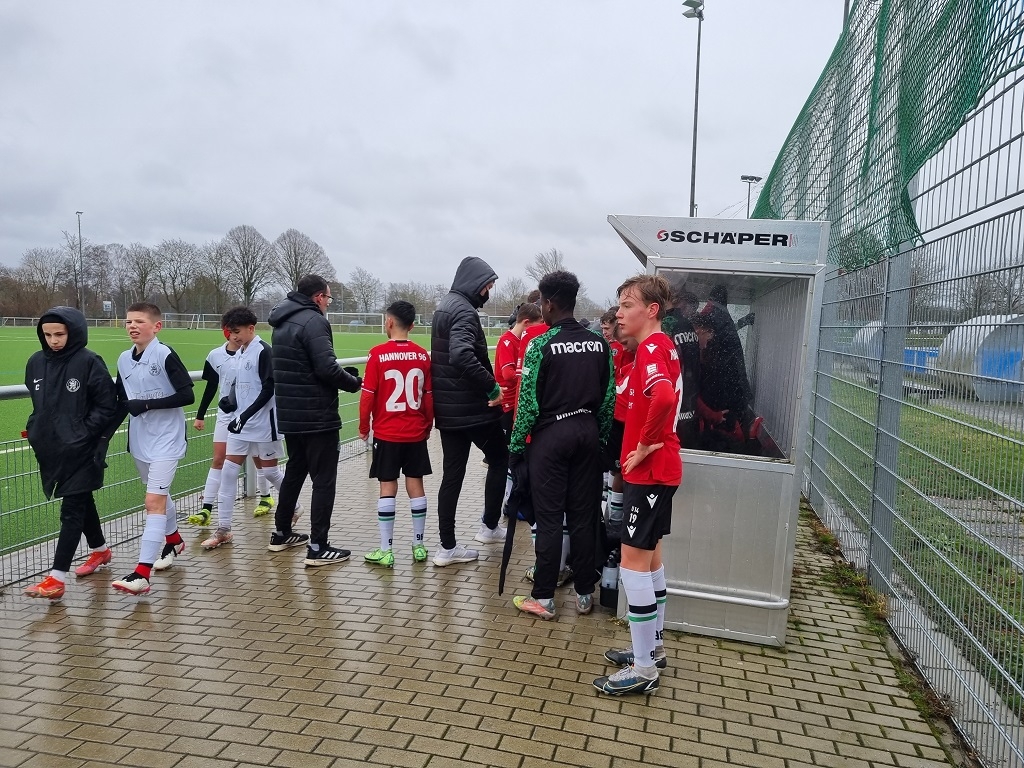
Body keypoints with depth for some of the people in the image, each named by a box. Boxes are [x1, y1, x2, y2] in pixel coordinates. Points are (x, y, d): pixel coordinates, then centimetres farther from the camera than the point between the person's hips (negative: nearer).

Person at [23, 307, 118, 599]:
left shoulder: (89, 362, -12)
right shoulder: (36, 362, 5)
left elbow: (107, 405, -9)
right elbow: (37, 402, 19)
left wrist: (84, 433, -14)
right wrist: (35, 429, 7)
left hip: (81, 451, -6)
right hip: (51, 449, 6)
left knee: (71, 511, -4)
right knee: (81, 502, 20)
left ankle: (57, 578, -2)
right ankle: (100, 550, 40)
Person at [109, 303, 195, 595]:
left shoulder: (165, 355, -13)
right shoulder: (124, 359, 7)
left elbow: (187, 396, -16)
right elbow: (122, 405, 14)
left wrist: (147, 404, -19)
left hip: (166, 440, -7)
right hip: (140, 440, 7)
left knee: (154, 500, -11)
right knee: (159, 495, 20)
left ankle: (142, 573, -13)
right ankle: (173, 540, 43)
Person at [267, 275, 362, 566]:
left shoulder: (283, 322, 13)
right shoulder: (313, 321, -15)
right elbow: (327, 368, -23)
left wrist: (345, 375, 11)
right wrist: (354, 382, -5)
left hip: (289, 415, 9)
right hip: (318, 416, -9)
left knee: (294, 471, 22)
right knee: (324, 479, -2)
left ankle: (281, 533, 32)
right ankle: (318, 548, 0)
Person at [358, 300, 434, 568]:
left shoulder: (378, 354, -11)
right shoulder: (422, 355, -2)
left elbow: (368, 395, -9)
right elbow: (429, 396, 3)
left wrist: (364, 428, 5)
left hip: (386, 434, -3)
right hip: (416, 434, 3)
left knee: (387, 488, 3)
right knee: (416, 485, 10)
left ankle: (386, 551, 9)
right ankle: (419, 545, 19)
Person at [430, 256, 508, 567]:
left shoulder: (445, 306, 15)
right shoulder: (464, 311, -15)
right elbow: (462, 355, -32)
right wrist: (492, 387, -25)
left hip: (447, 407, 8)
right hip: (473, 406, -8)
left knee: (452, 475, 9)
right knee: (500, 458, 13)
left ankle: (447, 547, 12)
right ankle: (489, 526, 21)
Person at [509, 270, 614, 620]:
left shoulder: (541, 345, -11)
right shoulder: (599, 344, 4)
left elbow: (528, 402, -11)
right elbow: (609, 397, 5)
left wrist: (516, 446, -3)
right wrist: (602, 437, 15)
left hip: (551, 434, -4)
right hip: (588, 432, 5)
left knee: (549, 518, 2)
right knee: (584, 516, 10)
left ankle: (544, 598, 11)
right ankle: (585, 594, 20)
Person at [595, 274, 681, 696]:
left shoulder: (650, 349, -18)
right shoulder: (664, 347, 12)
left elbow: (665, 395, -37)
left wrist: (646, 444, -24)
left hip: (648, 470, -10)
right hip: (659, 468, 10)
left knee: (633, 560, -3)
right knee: (650, 555, 18)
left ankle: (643, 669, 6)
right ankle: (653, 647, 31)